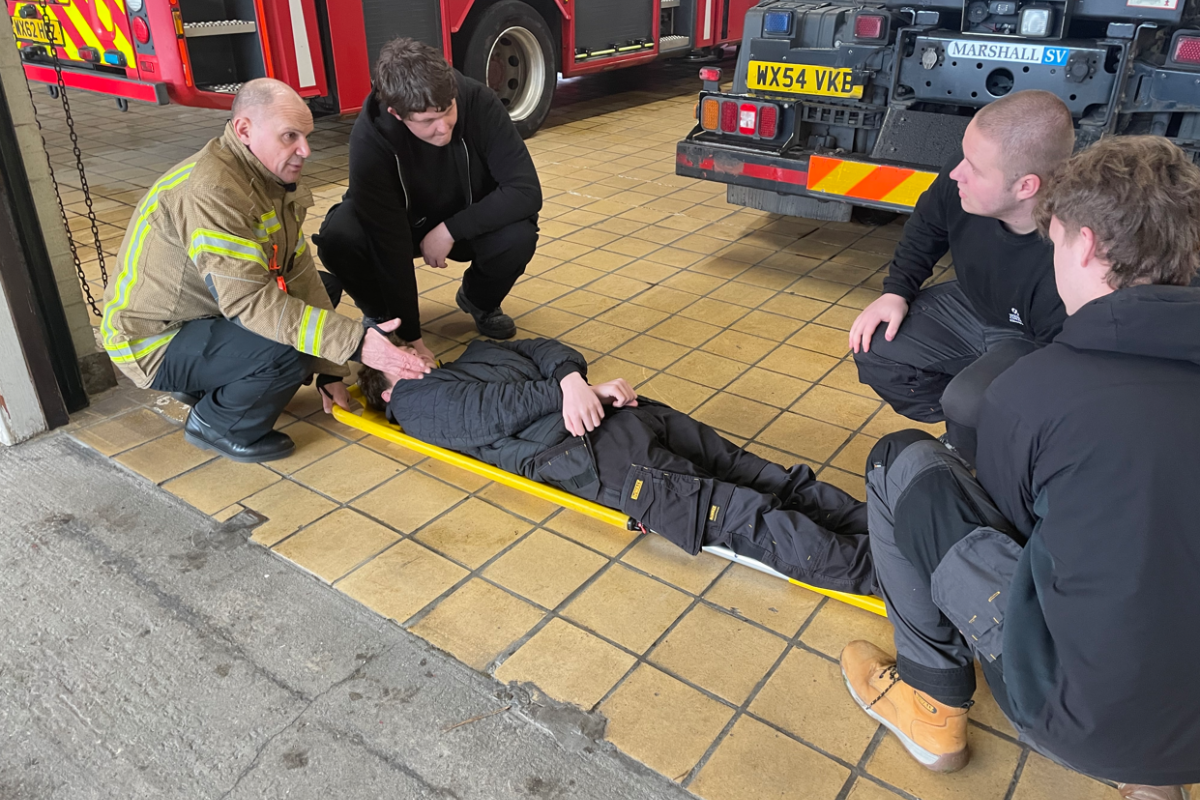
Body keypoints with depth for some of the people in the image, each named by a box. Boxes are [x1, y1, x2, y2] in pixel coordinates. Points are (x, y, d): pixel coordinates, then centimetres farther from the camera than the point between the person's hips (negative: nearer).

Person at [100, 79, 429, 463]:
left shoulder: (276, 180, -1)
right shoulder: (210, 191, -29)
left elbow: (300, 274, -4)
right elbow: (249, 300, -36)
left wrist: (330, 371, -6)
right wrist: (354, 342, -39)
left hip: (211, 312, 9)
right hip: (154, 343, -9)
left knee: (320, 288, 10)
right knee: (286, 351, -30)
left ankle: (216, 384, 11)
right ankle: (216, 425, -1)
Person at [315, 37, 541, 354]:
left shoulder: (478, 102, -29)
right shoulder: (370, 135, -31)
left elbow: (526, 190, -28)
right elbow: (389, 241, -32)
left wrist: (450, 229, -30)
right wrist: (411, 338, -33)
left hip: (468, 223, 1)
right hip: (405, 224, -1)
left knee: (519, 236, -31)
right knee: (339, 238, -31)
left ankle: (480, 300, 4)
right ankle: (382, 316, 2)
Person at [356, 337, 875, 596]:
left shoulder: (477, 352, 30)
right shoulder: (417, 405, 15)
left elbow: (543, 349, 16)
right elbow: (492, 410, -3)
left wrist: (571, 378, -5)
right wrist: (569, 391, -8)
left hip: (625, 412, 5)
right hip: (586, 453, -5)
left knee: (751, 474, -7)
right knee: (735, 511, -17)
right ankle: (878, 566, -20)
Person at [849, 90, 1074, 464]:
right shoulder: (959, 186, -24)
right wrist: (896, 292, -8)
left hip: (1035, 343, -6)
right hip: (970, 307, 6)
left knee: (969, 404, -32)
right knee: (874, 348, -8)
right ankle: (962, 437, 10)